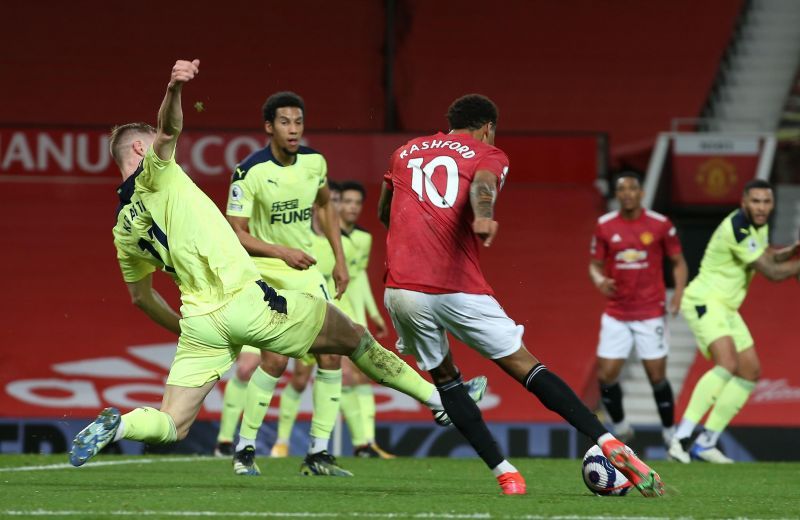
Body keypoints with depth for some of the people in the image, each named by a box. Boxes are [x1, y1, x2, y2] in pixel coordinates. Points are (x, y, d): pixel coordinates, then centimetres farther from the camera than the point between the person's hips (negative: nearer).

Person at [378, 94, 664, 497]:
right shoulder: (486, 154, 9)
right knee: (525, 366, 2)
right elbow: (481, 186, -16)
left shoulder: (406, 152, 22)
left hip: (401, 290, 3)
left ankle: (504, 473, 12)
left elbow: (383, 214, 33)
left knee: (443, 376, 21)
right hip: (457, 289, -3)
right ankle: (610, 445, -8)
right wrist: (483, 218, -37)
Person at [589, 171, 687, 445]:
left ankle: (670, 433, 16)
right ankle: (620, 428, 20)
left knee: (657, 377, -2)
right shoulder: (604, 226, 0)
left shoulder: (660, 225, -4)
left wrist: (679, 292, -11)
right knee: (606, 376, -3)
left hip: (650, 314, -2)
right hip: (616, 315, 2)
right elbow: (595, 264, 8)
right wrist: (599, 281, -15)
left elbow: (678, 262, 5)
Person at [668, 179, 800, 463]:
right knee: (728, 363, -29)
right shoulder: (738, 229, -23)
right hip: (704, 302, -10)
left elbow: (767, 258, 23)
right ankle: (682, 436, -29)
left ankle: (706, 443, 7)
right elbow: (772, 272, -21)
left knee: (751, 371, 6)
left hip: (725, 307, 10)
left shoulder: (758, 225, 7)